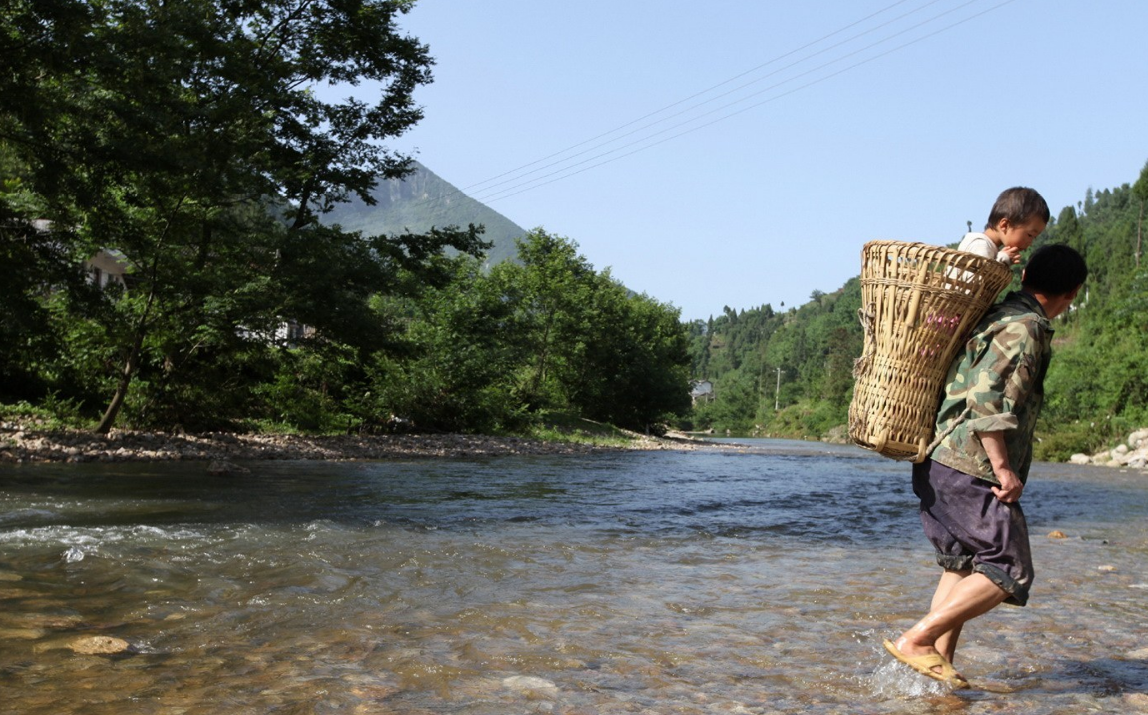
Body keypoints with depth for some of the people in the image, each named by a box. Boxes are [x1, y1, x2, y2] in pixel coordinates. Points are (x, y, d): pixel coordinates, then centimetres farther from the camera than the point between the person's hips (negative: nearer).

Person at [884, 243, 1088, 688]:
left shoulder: (994, 317, 17)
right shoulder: (1025, 329, -11)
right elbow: (986, 401, -21)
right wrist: (1003, 469, -18)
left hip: (942, 465, 10)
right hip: (970, 468, -10)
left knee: (963, 567, 16)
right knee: (1008, 571, -3)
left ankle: (939, 662, 17)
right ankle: (915, 640, -7)